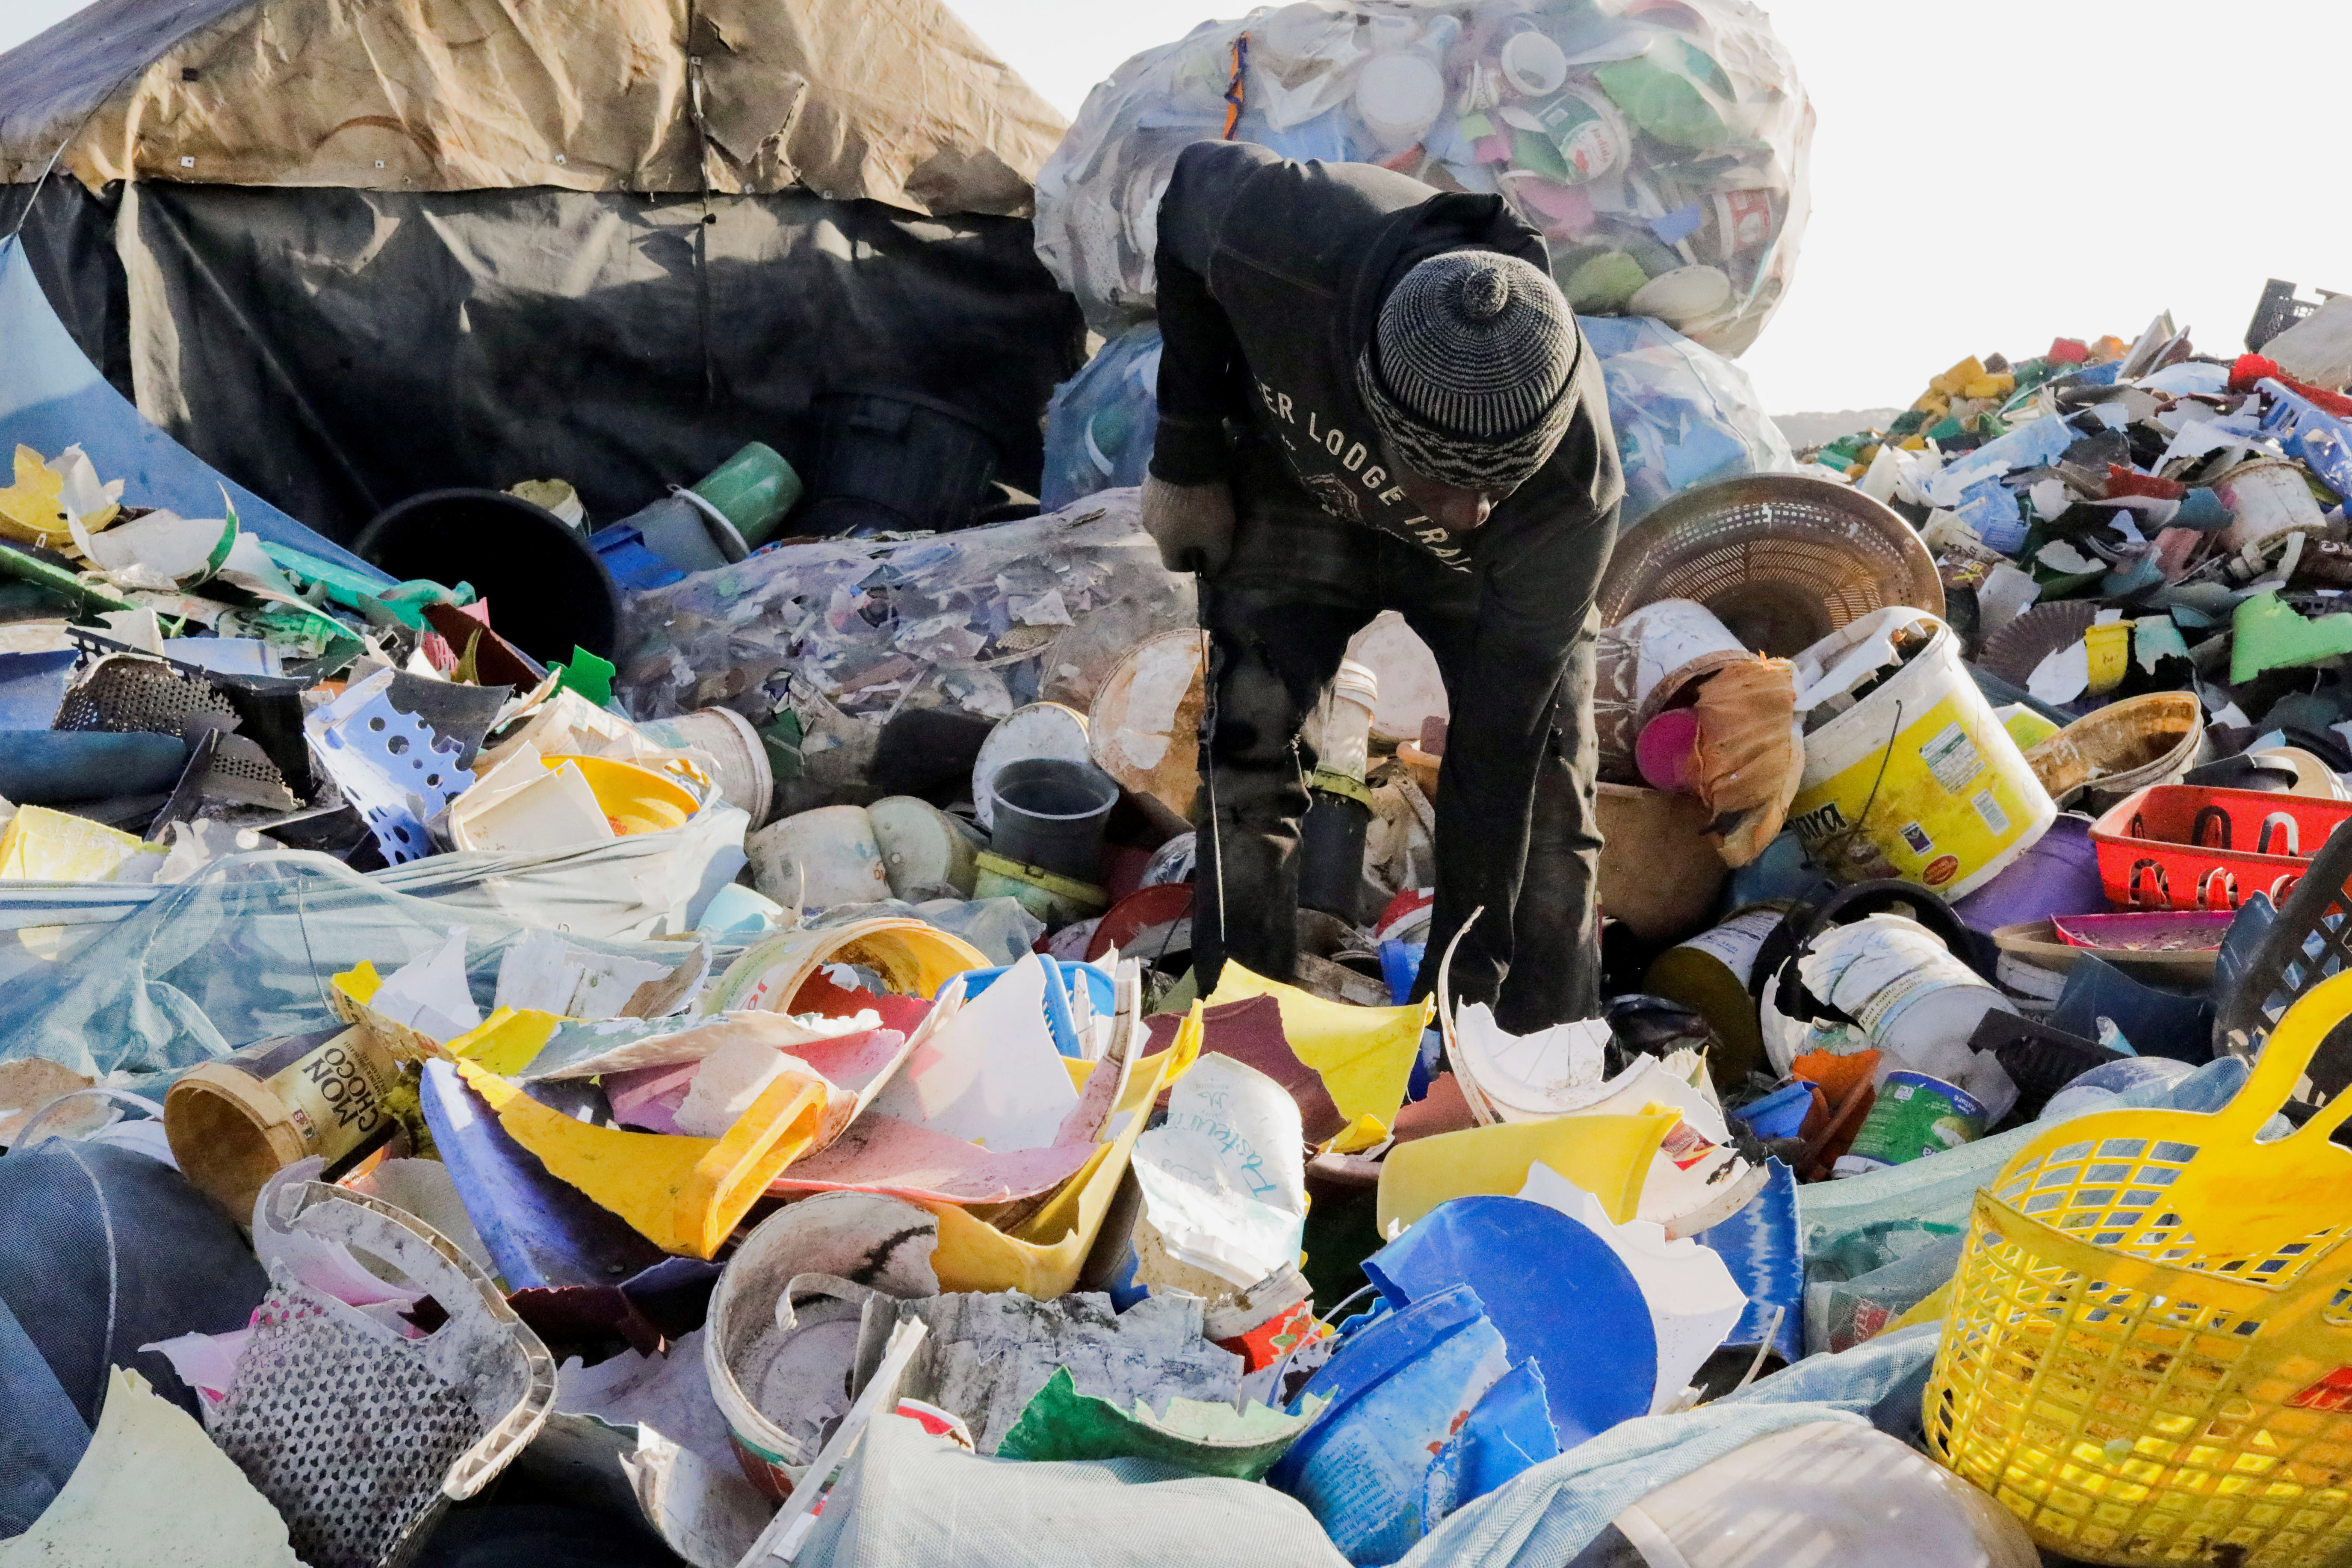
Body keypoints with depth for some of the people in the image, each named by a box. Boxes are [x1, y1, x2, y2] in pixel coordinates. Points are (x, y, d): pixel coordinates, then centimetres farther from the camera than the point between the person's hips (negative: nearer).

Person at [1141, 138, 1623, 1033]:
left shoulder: (1573, 488, -39)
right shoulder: (1280, 244, -41)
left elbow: (1495, 744, -31)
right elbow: (1193, 180, -15)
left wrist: (1463, 979, -27)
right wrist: (1186, 454, -13)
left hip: (1504, 563, 0)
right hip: (1295, 489, 1)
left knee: (1544, 795, -9)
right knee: (1244, 761, -12)